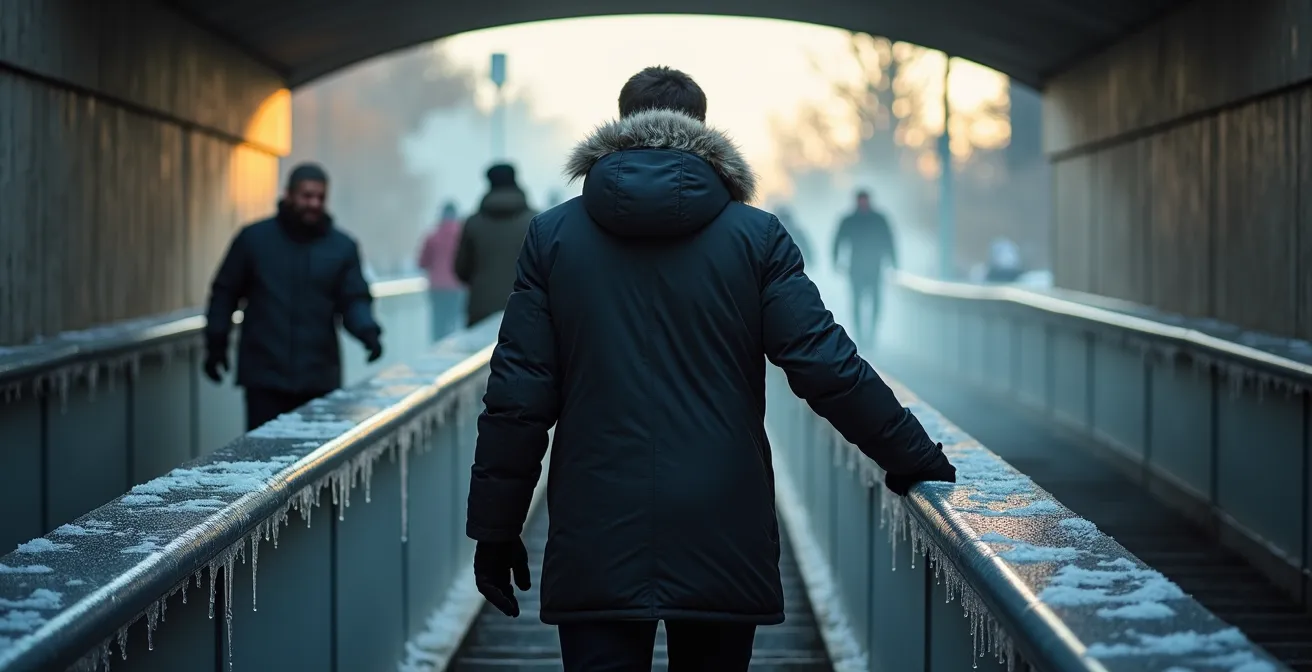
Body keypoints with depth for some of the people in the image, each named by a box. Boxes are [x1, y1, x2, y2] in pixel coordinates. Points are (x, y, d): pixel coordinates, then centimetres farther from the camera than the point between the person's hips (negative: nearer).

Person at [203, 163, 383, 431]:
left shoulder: (342, 246, 6)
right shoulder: (254, 238, 4)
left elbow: (354, 299, 5)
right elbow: (225, 293, 11)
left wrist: (368, 331, -15)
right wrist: (216, 344, 9)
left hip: (320, 379, 1)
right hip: (264, 377, -1)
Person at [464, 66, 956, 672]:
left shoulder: (552, 235, 3)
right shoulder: (757, 236, 1)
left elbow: (518, 395, 1)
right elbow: (826, 366, -4)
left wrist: (494, 527, 7)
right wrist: (912, 457, 7)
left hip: (595, 549, 0)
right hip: (722, 546, 0)